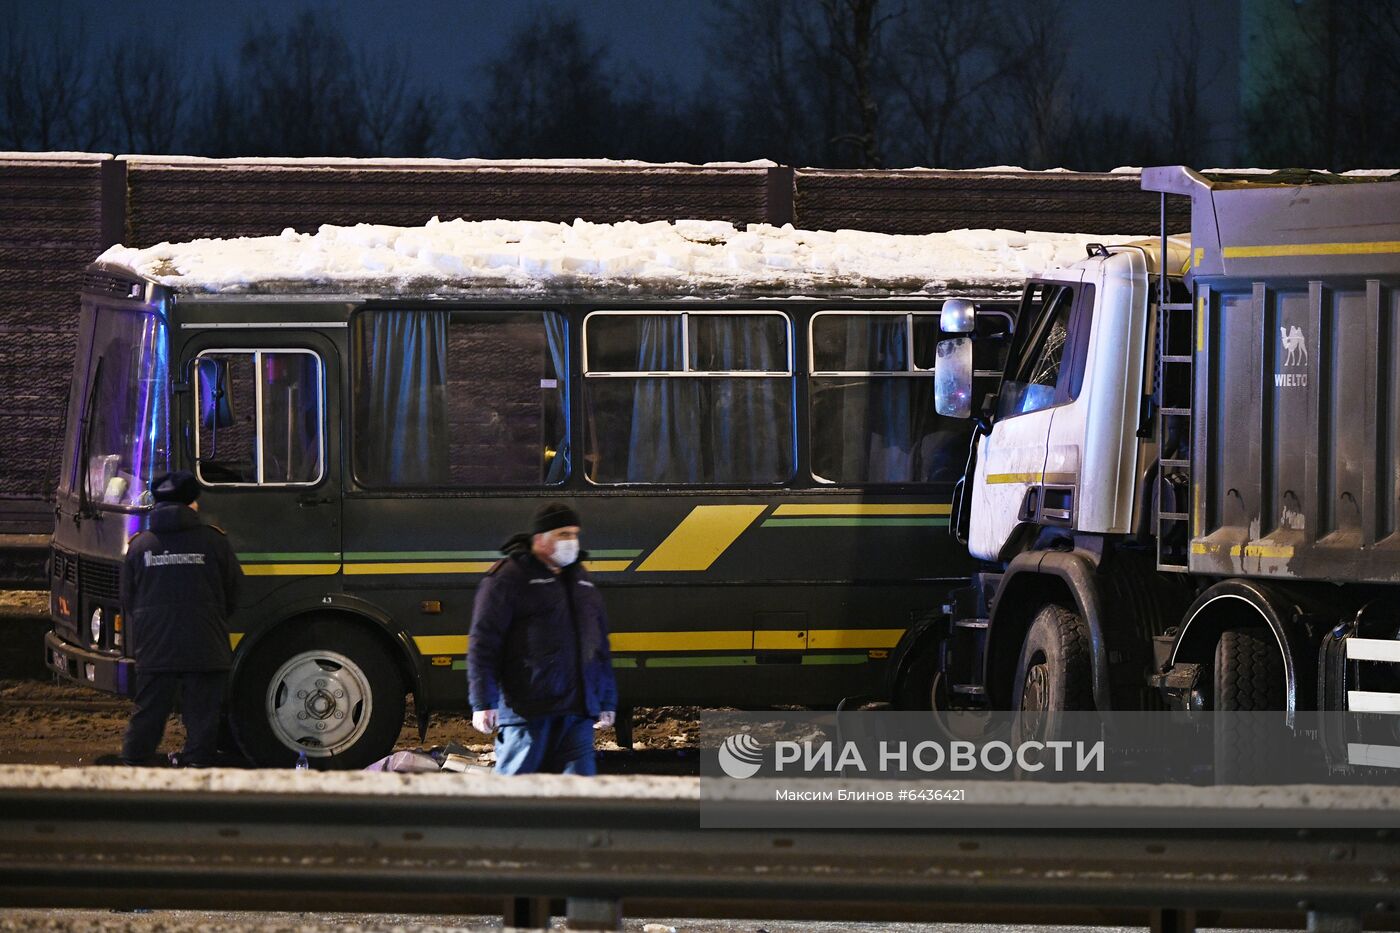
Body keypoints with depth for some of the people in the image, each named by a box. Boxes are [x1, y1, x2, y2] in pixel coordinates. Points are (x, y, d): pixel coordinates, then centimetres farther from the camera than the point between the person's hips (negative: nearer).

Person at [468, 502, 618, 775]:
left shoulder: (580, 579, 21)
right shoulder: (509, 578, -2)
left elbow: (600, 645, 28)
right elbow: (483, 643, -7)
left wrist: (607, 701, 25)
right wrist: (483, 702, -13)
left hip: (577, 712, 6)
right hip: (527, 711, -6)